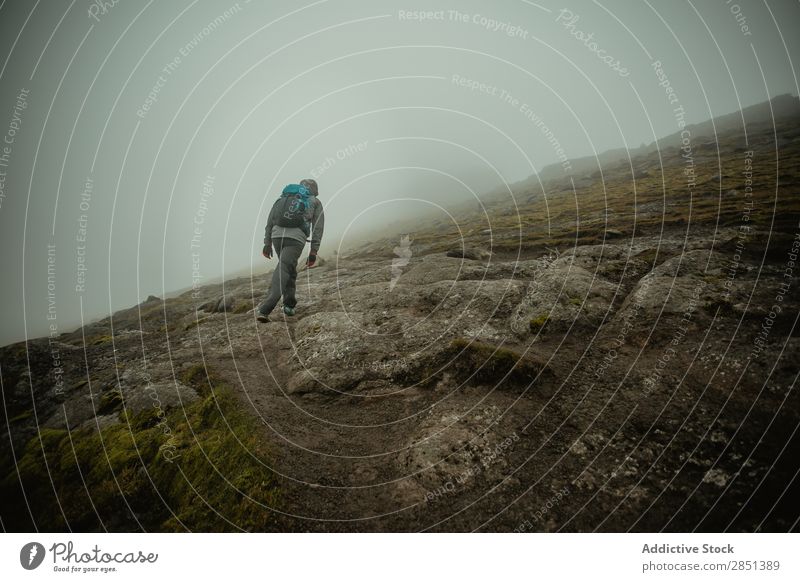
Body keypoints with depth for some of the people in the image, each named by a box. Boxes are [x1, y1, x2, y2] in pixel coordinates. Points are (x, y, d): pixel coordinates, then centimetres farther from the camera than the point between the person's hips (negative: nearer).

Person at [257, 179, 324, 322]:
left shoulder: (284, 197, 28)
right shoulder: (316, 203, 20)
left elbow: (270, 220, 17)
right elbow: (318, 228, 7)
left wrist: (267, 244, 15)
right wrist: (313, 251, 4)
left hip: (277, 235, 4)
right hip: (296, 239, -4)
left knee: (289, 269, 26)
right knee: (282, 273, -12)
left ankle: (289, 304, 26)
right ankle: (264, 310, -25)